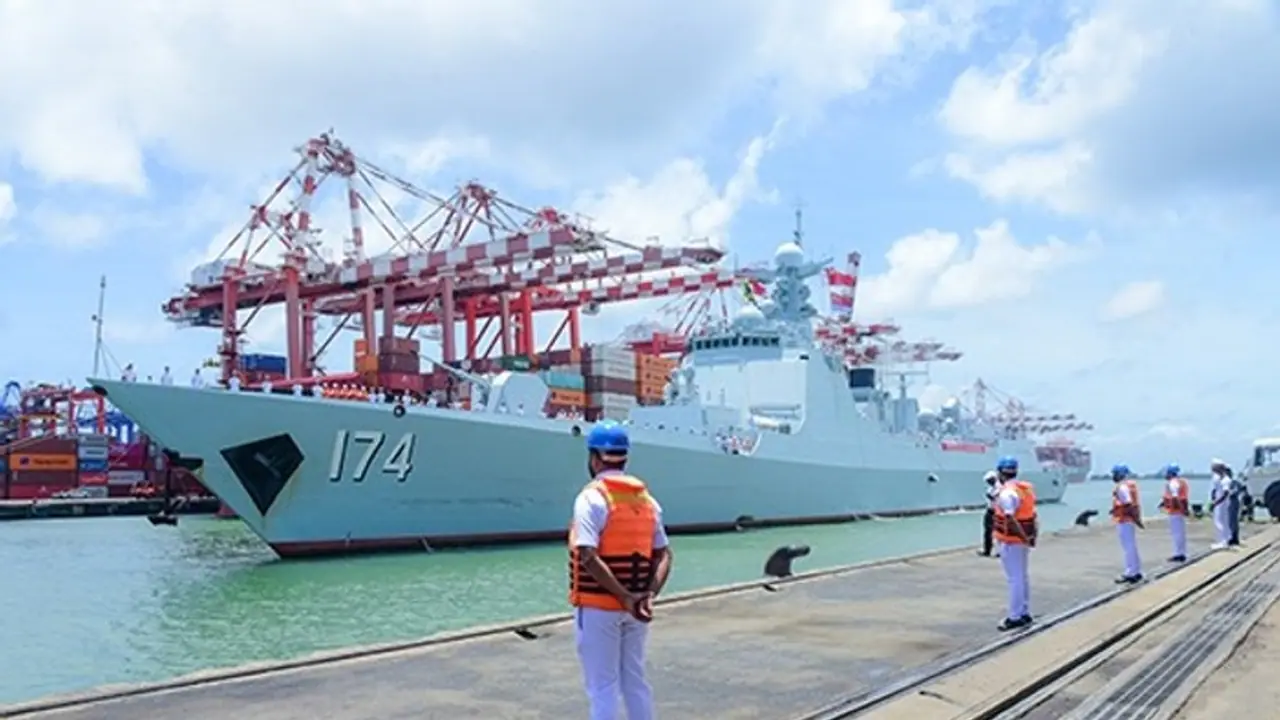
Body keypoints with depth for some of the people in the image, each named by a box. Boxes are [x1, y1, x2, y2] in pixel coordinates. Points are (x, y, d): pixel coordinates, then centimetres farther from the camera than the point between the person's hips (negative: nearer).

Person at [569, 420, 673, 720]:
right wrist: (649, 595, -8)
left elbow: (589, 558, -23)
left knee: (602, 687, 3)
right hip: (632, 609, 6)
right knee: (635, 681, 18)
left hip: (597, 606, -6)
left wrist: (626, 598, -21)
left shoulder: (592, 498, -13)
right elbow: (664, 555, 3)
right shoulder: (646, 498, 7)